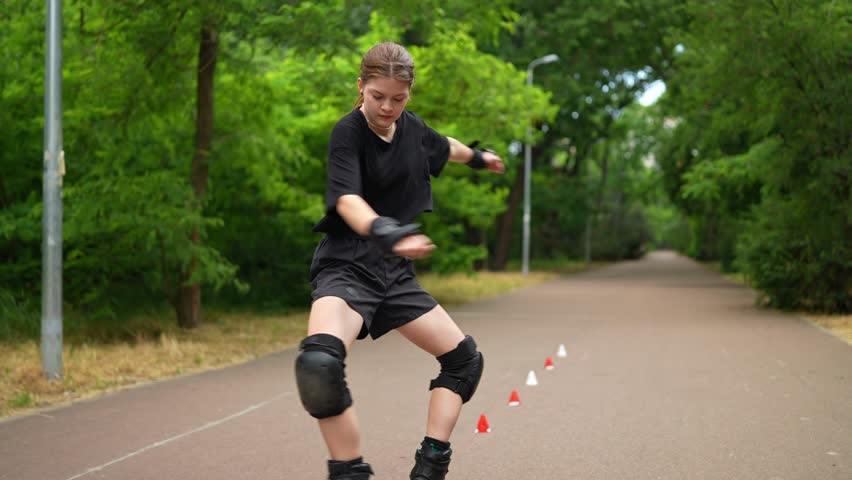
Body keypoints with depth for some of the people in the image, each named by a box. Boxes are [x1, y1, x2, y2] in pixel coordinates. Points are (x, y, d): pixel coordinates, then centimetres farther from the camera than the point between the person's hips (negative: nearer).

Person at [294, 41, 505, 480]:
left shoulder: (412, 128, 7)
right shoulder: (348, 132, -13)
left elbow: (443, 146, 31)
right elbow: (347, 199, -29)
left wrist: (478, 157, 51)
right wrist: (385, 232, -49)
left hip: (395, 273, 7)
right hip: (346, 267, -7)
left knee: (464, 358, 7)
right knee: (318, 362, -34)